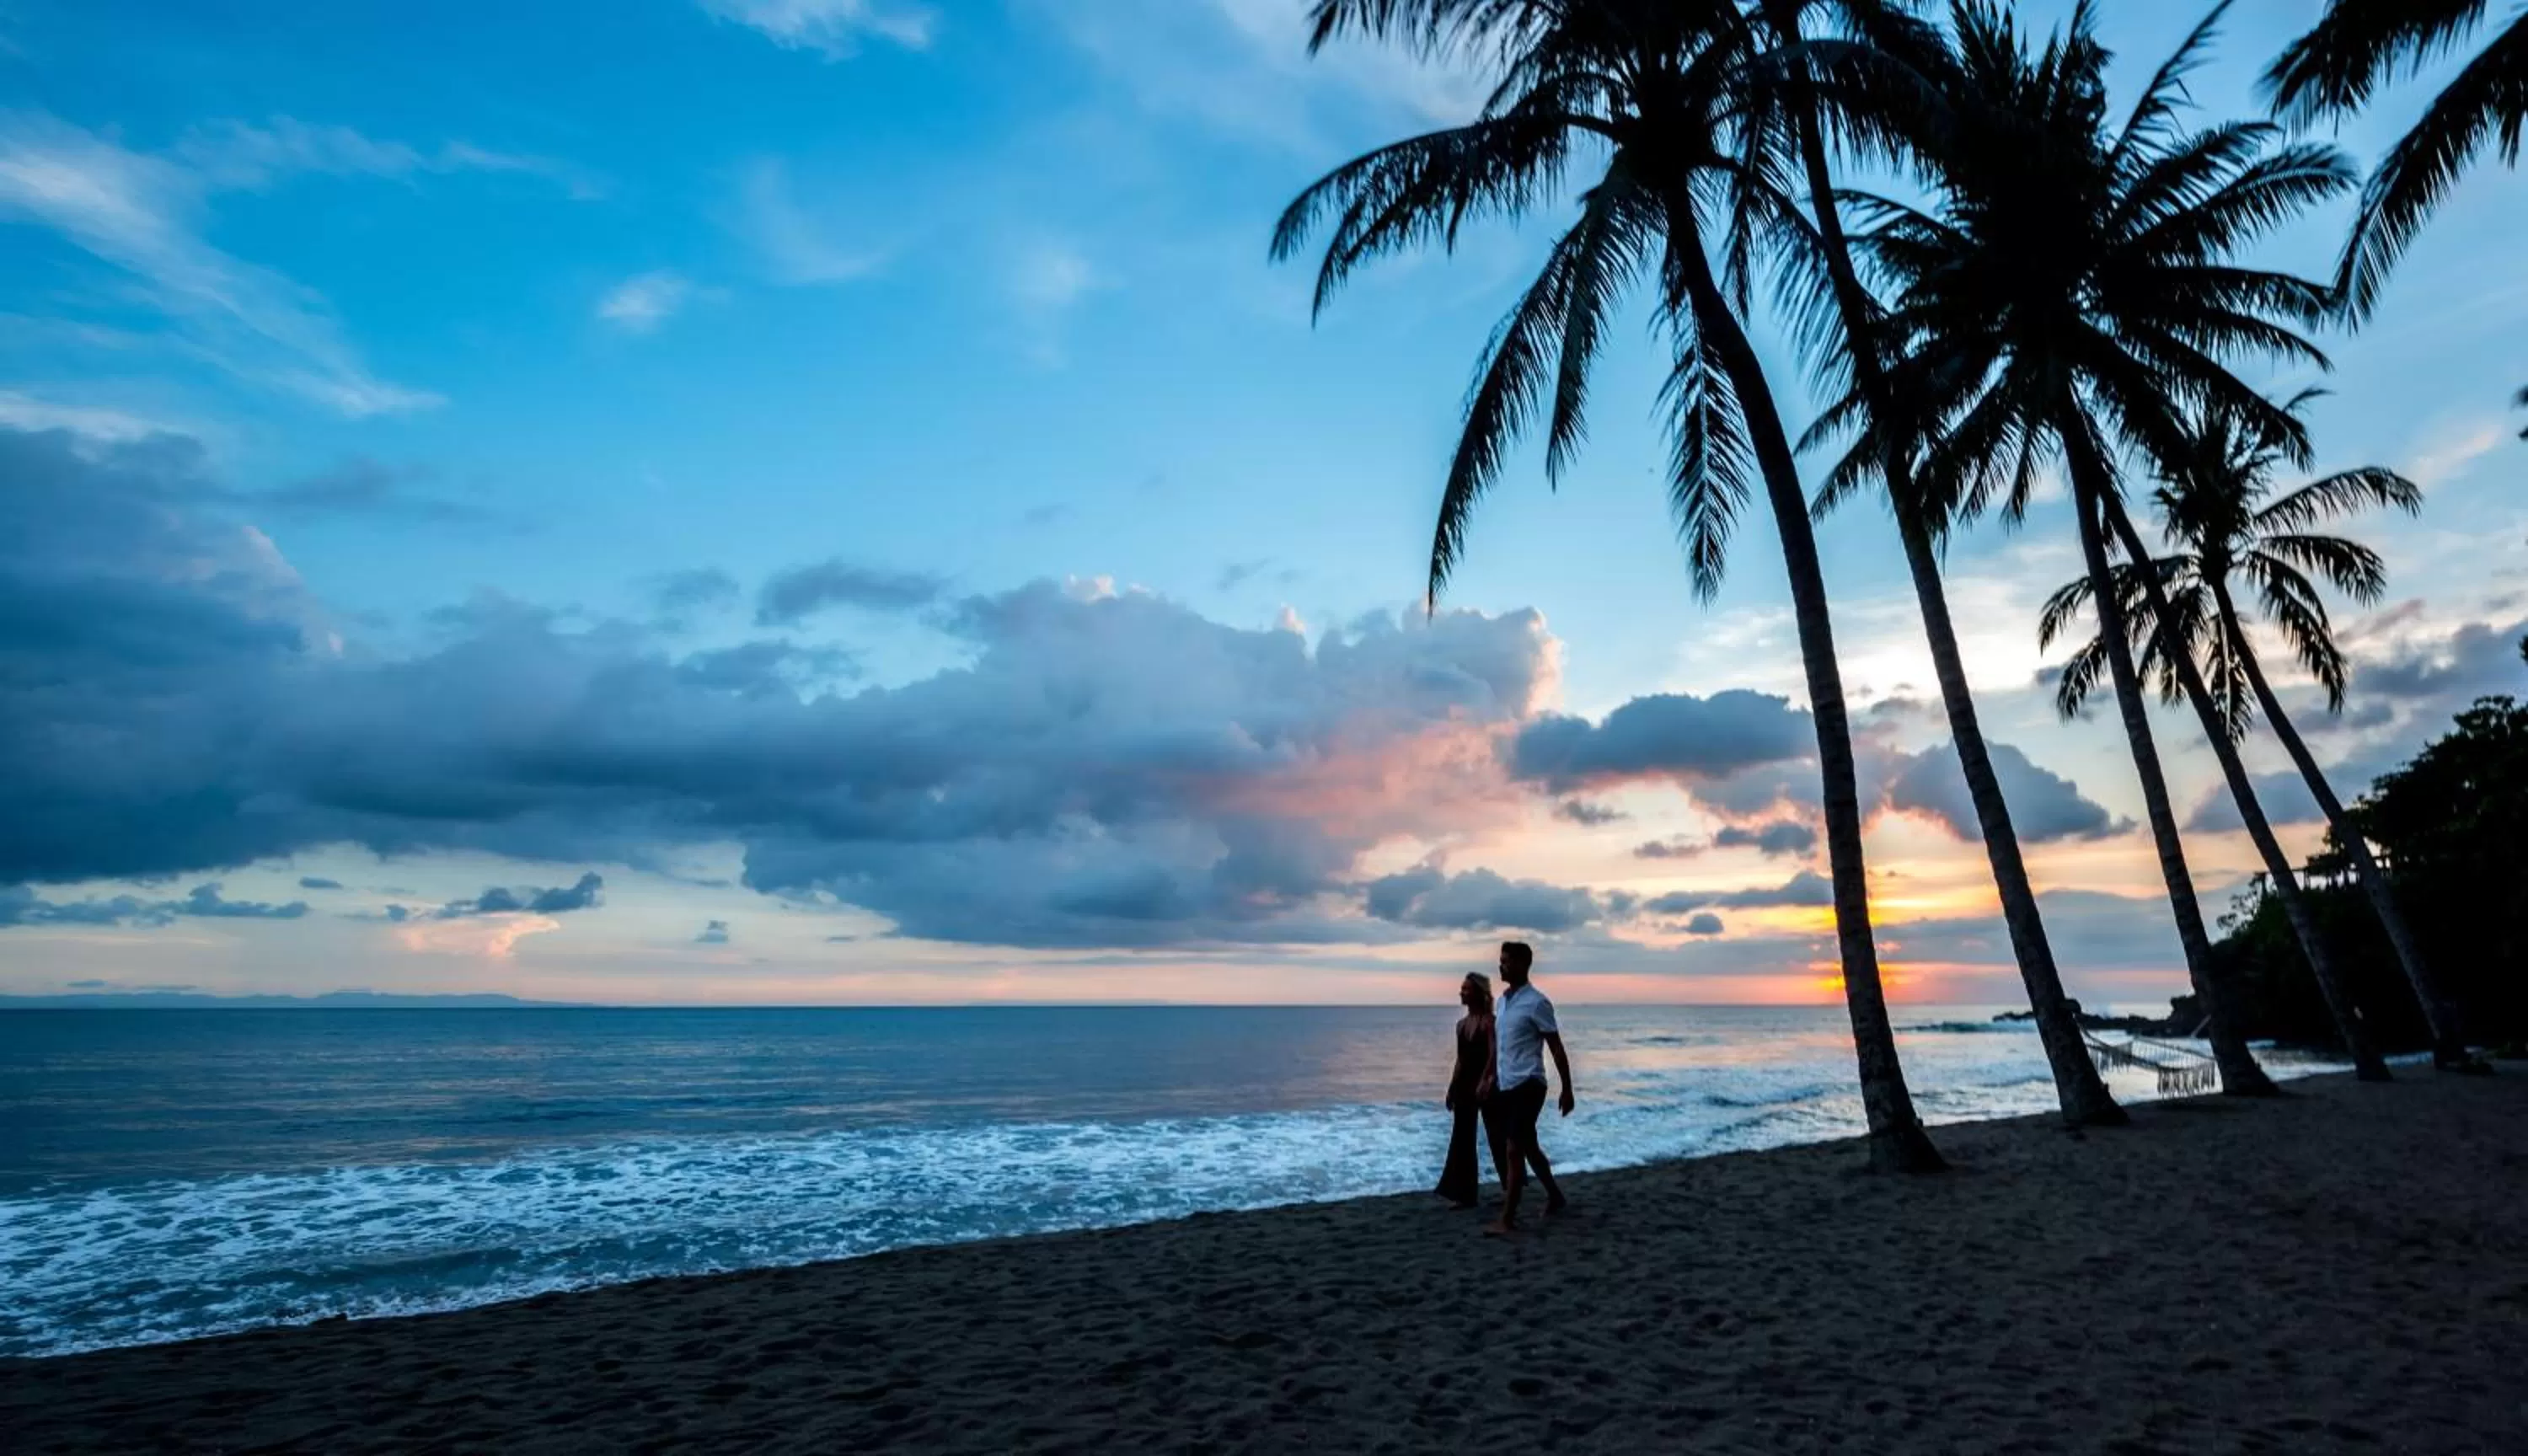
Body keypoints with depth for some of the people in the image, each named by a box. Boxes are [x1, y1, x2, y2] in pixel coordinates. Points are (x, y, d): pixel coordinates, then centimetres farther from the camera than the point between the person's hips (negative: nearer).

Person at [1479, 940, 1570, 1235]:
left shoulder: (1536, 1002, -13)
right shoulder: (1502, 1001, 10)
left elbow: (1557, 1049, -10)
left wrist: (1567, 1089, -9)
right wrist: (1489, 1079, 18)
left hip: (1527, 1085, -8)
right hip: (1506, 1086, 8)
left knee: (1513, 1150, -10)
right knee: (1529, 1147, 18)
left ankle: (1507, 1219, -6)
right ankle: (1555, 1196, 36)